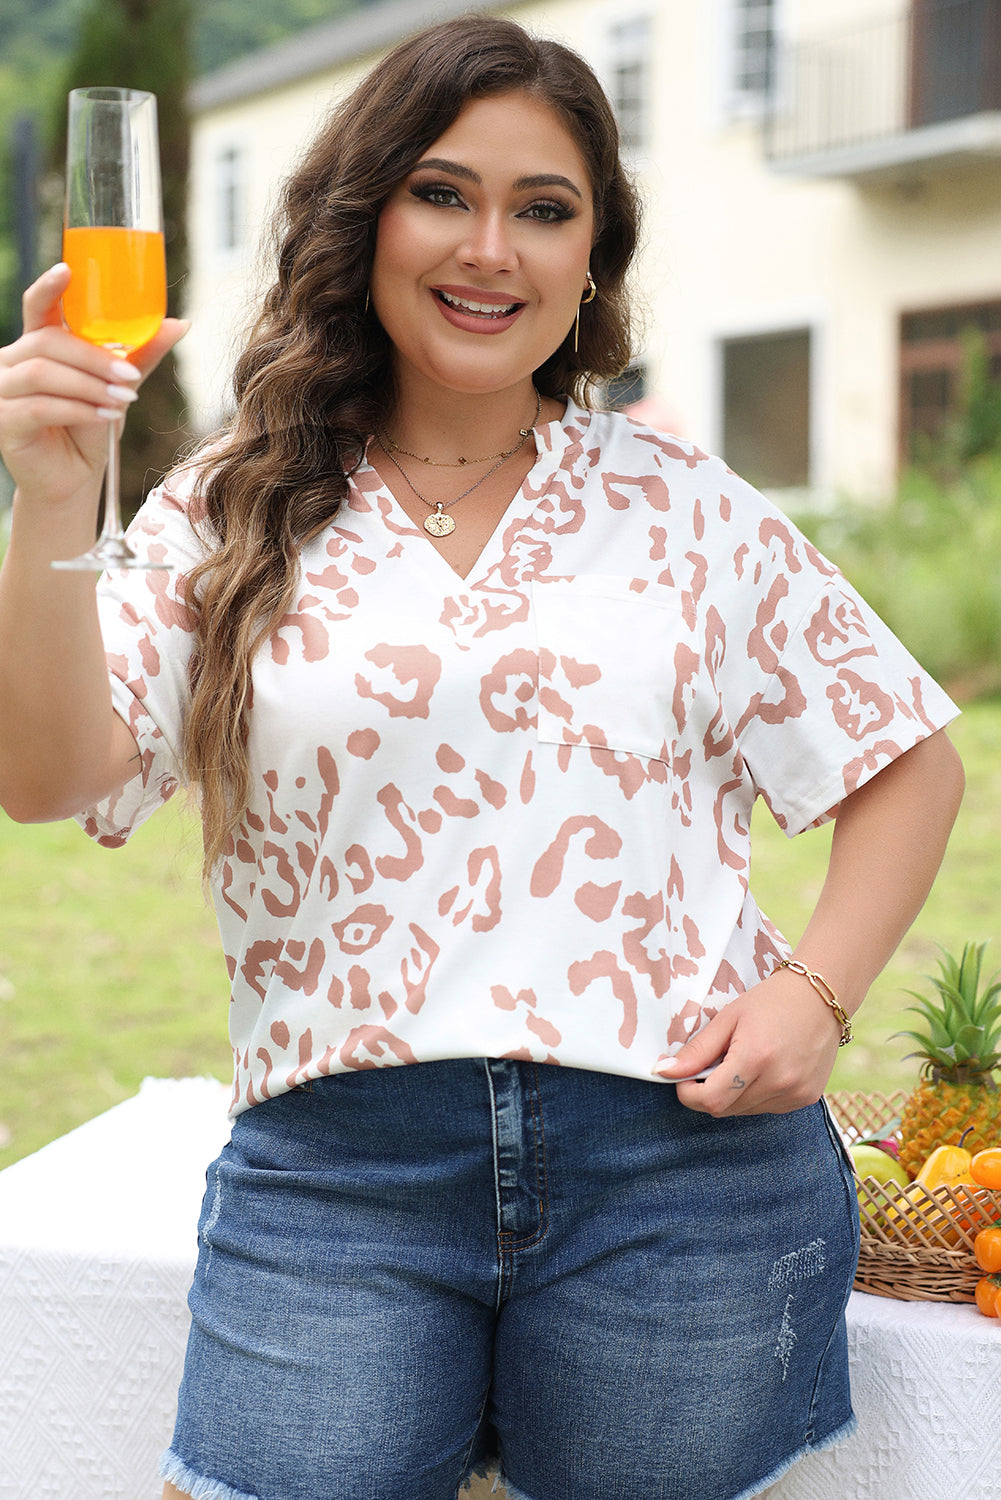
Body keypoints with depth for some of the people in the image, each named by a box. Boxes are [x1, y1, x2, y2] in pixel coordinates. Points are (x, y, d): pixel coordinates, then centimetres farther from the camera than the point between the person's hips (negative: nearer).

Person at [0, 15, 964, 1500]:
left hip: (683, 1160, 1)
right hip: (333, 1176, 0)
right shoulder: (235, 520, 6)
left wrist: (817, 990, -3)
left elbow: (909, 763, 12)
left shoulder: (690, 509, 8)